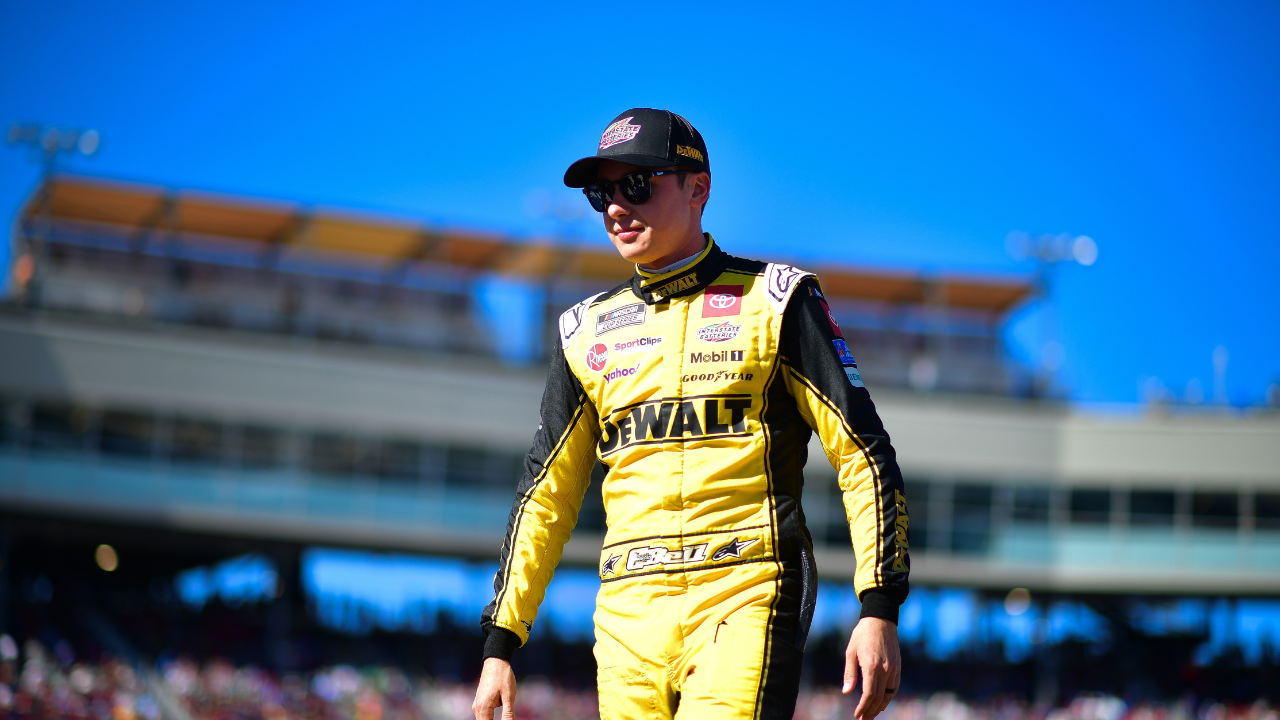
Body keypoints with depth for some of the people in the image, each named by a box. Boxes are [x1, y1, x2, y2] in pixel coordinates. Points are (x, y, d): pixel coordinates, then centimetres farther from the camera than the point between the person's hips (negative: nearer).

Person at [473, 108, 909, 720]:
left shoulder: (773, 299, 6)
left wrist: (879, 612, -9)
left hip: (748, 598, -4)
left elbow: (864, 457, 1)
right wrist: (499, 647, 13)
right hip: (629, 611, 4)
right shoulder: (587, 331, 18)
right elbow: (545, 496, 20)